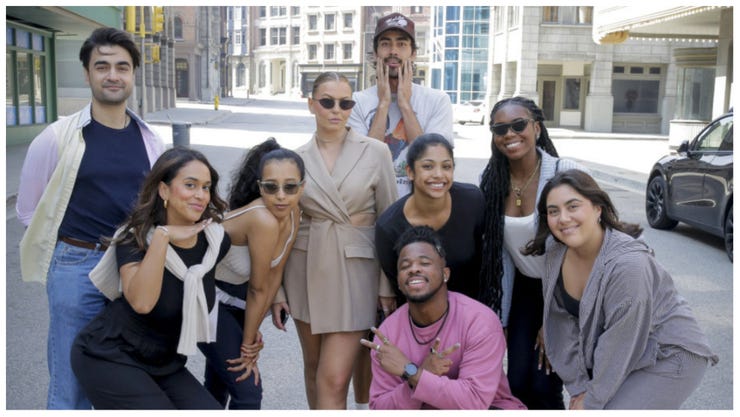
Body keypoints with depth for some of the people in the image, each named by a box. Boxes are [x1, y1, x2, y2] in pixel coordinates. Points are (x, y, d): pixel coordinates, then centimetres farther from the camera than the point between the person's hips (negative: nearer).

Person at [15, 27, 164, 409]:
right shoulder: (57, 137, -6)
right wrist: (76, 248, 6)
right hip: (76, 267, -3)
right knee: (70, 385, 6)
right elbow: (28, 209, 3)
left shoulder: (150, 141, 3)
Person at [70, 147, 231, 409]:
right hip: (109, 358, -5)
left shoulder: (215, 240, -8)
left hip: (165, 364, 5)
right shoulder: (135, 239, -17)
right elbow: (141, 302, -35)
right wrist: (162, 236, -35)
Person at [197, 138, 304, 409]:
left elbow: (274, 276, -3)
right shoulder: (263, 221, -34)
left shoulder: (293, 215, -10)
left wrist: (253, 330, -2)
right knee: (247, 389, -8)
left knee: (219, 381, 26)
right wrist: (247, 345, -12)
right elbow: (258, 289, -23)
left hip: (234, 298, 8)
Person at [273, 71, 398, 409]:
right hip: (306, 270, 3)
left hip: (355, 271, -3)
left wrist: (388, 284, -4)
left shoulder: (376, 152, -3)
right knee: (314, 367, 16)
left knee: (334, 379, -6)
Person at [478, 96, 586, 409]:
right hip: (526, 289, 4)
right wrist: (501, 319, 2)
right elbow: (501, 253, 1)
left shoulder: (566, 174, -20)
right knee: (517, 383, -2)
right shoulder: (491, 182, -5)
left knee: (543, 386, -8)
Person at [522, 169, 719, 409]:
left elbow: (620, 346, -24)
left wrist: (591, 402, -15)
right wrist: (578, 390, -7)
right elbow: (563, 324, -5)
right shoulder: (556, 253, -10)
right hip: (615, 358, 6)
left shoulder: (627, 263, -29)